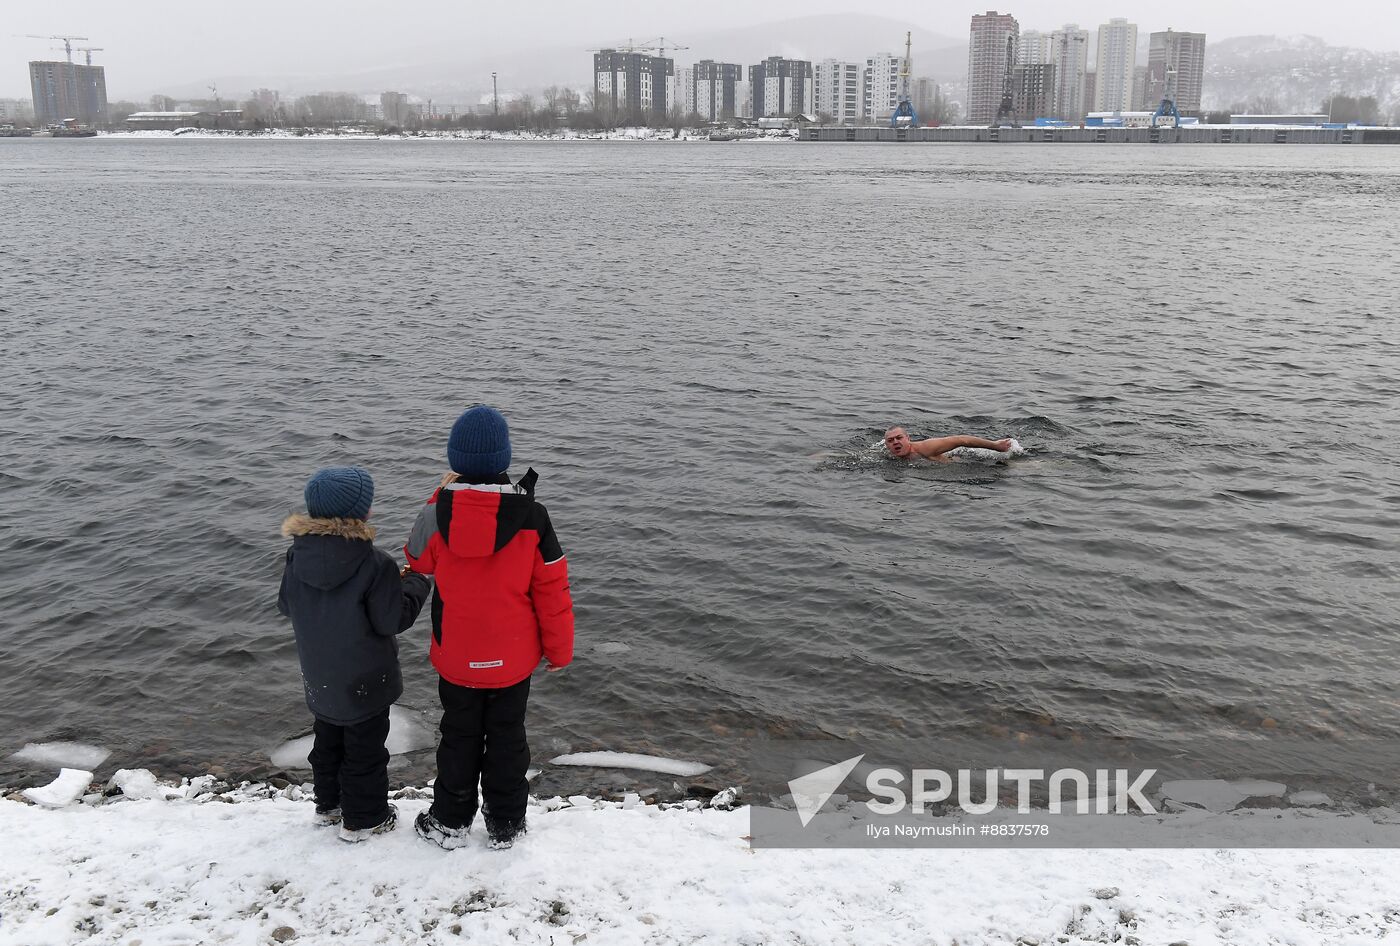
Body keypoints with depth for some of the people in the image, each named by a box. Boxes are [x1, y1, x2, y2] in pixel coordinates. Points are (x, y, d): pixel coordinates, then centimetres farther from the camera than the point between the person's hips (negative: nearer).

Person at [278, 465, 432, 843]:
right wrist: (416, 583, -5)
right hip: (364, 682, -6)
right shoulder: (375, 565, -27)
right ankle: (363, 818, 24)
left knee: (328, 740, 26)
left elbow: (286, 606, 5)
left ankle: (328, 804, 42)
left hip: (320, 678, 6)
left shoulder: (297, 556, -10)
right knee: (365, 748, 12)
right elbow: (393, 620, -20)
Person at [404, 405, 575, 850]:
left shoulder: (437, 515, -17)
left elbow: (417, 560, 6)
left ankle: (450, 822, 34)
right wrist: (559, 649, 3)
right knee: (506, 738, 18)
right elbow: (552, 590, -11)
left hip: (455, 658, 1)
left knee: (459, 737, 20)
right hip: (512, 660, 0)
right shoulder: (531, 517, -19)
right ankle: (505, 824, 31)